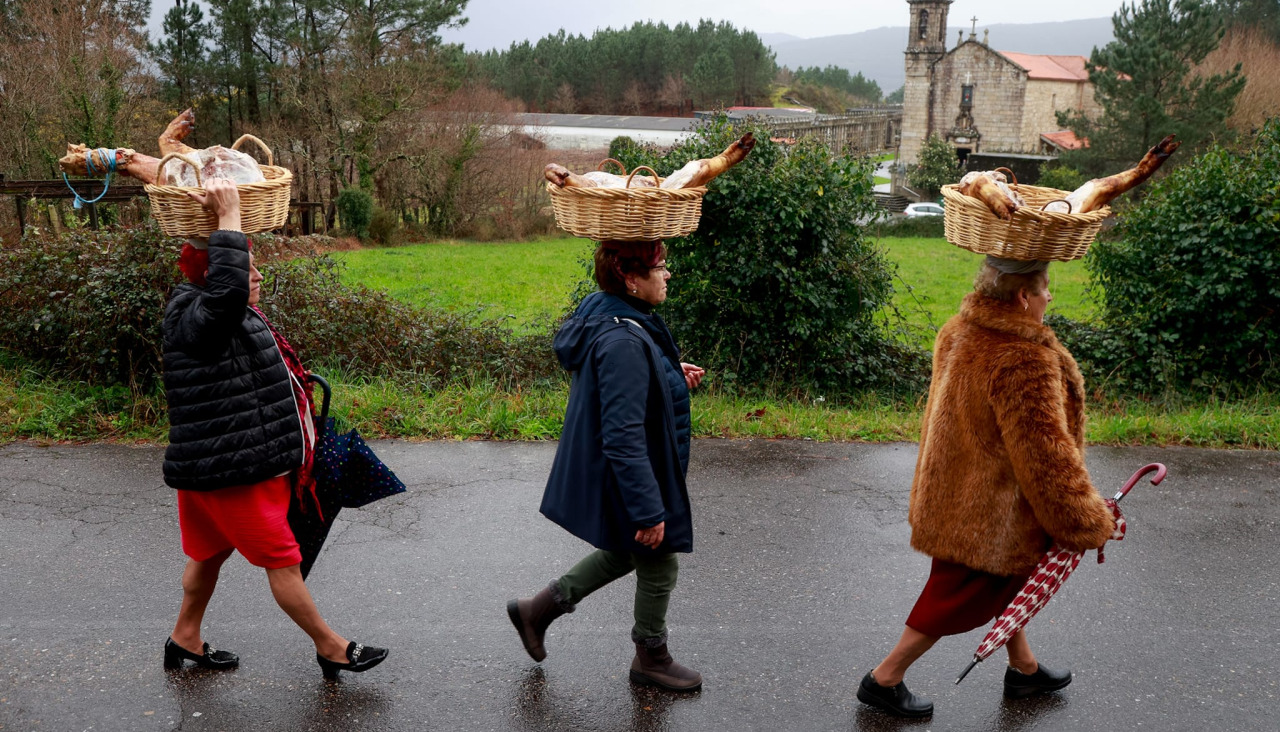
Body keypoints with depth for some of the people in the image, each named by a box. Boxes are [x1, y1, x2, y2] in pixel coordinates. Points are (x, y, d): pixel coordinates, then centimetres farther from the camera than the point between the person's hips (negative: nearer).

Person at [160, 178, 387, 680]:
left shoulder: (229, 319, 11)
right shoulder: (194, 319, -22)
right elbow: (227, 289, -40)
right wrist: (228, 215, -36)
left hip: (238, 465, 11)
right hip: (229, 473, -11)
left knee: (211, 551, 22)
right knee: (281, 560, -1)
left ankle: (186, 639, 36)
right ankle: (330, 648, 10)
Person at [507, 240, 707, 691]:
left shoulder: (607, 315, -1)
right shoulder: (623, 341, -32)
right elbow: (623, 439, -31)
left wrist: (672, 377, 4)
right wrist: (648, 511, -26)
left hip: (605, 472, 10)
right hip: (627, 480, -10)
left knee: (625, 553, 27)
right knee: (658, 566, 12)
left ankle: (537, 610, 36)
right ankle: (651, 659, 36)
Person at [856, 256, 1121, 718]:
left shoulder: (960, 333, -4)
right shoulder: (1024, 363, -32)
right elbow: (1047, 457, -27)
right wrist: (1089, 523, -14)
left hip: (954, 487, 10)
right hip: (990, 510, -9)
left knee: (1007, 581, 27)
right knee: (961, 598, 9)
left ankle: (1023, 668, 48)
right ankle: (884, 679, 22)